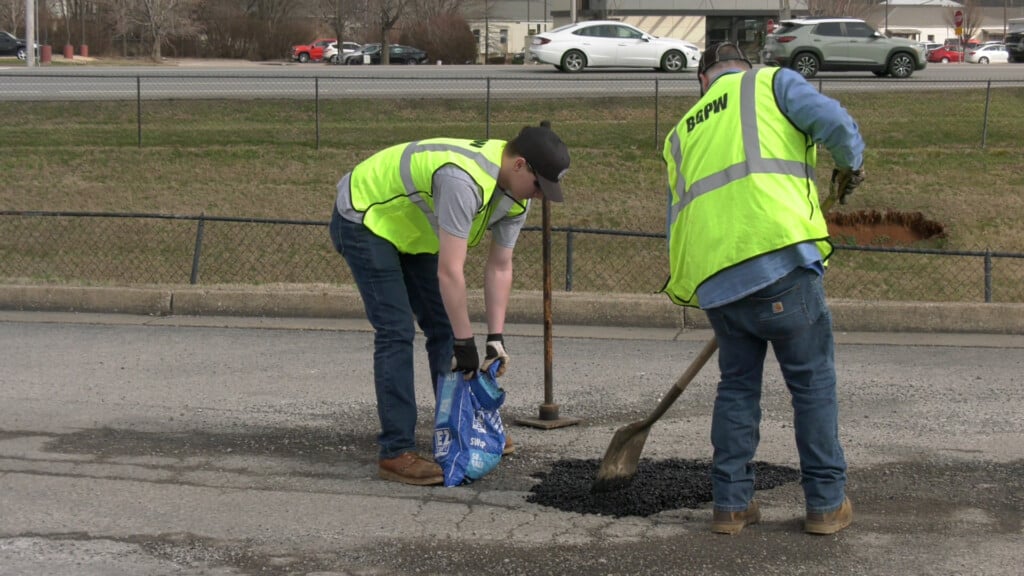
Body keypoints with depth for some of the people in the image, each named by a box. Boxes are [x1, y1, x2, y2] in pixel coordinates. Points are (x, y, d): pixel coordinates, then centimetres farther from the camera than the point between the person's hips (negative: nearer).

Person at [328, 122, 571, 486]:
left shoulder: (516, 195, -9)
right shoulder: (464, 180, -38)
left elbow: (499, 268, -3)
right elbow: (450, 271, -37)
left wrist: (495, 340, -8)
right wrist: (466, 344, -30)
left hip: (408, 226, 9)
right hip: (363, 219, -9)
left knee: (443, 326, 9)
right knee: (396, 332, -14)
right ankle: (396, 452, -11)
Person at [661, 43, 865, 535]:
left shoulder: (682, 134, 27)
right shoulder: (772, 83, 14)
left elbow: (678, 222, 25)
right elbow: (833, 122, -3)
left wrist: (687, 286, 33)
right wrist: (851, 163, 16)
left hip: (714, 279, 5)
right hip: (778, 255, -4)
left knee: (737, 385, 18)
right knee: (813, 382, 7)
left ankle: (731, 503, 18)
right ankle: (827, 503, 12)